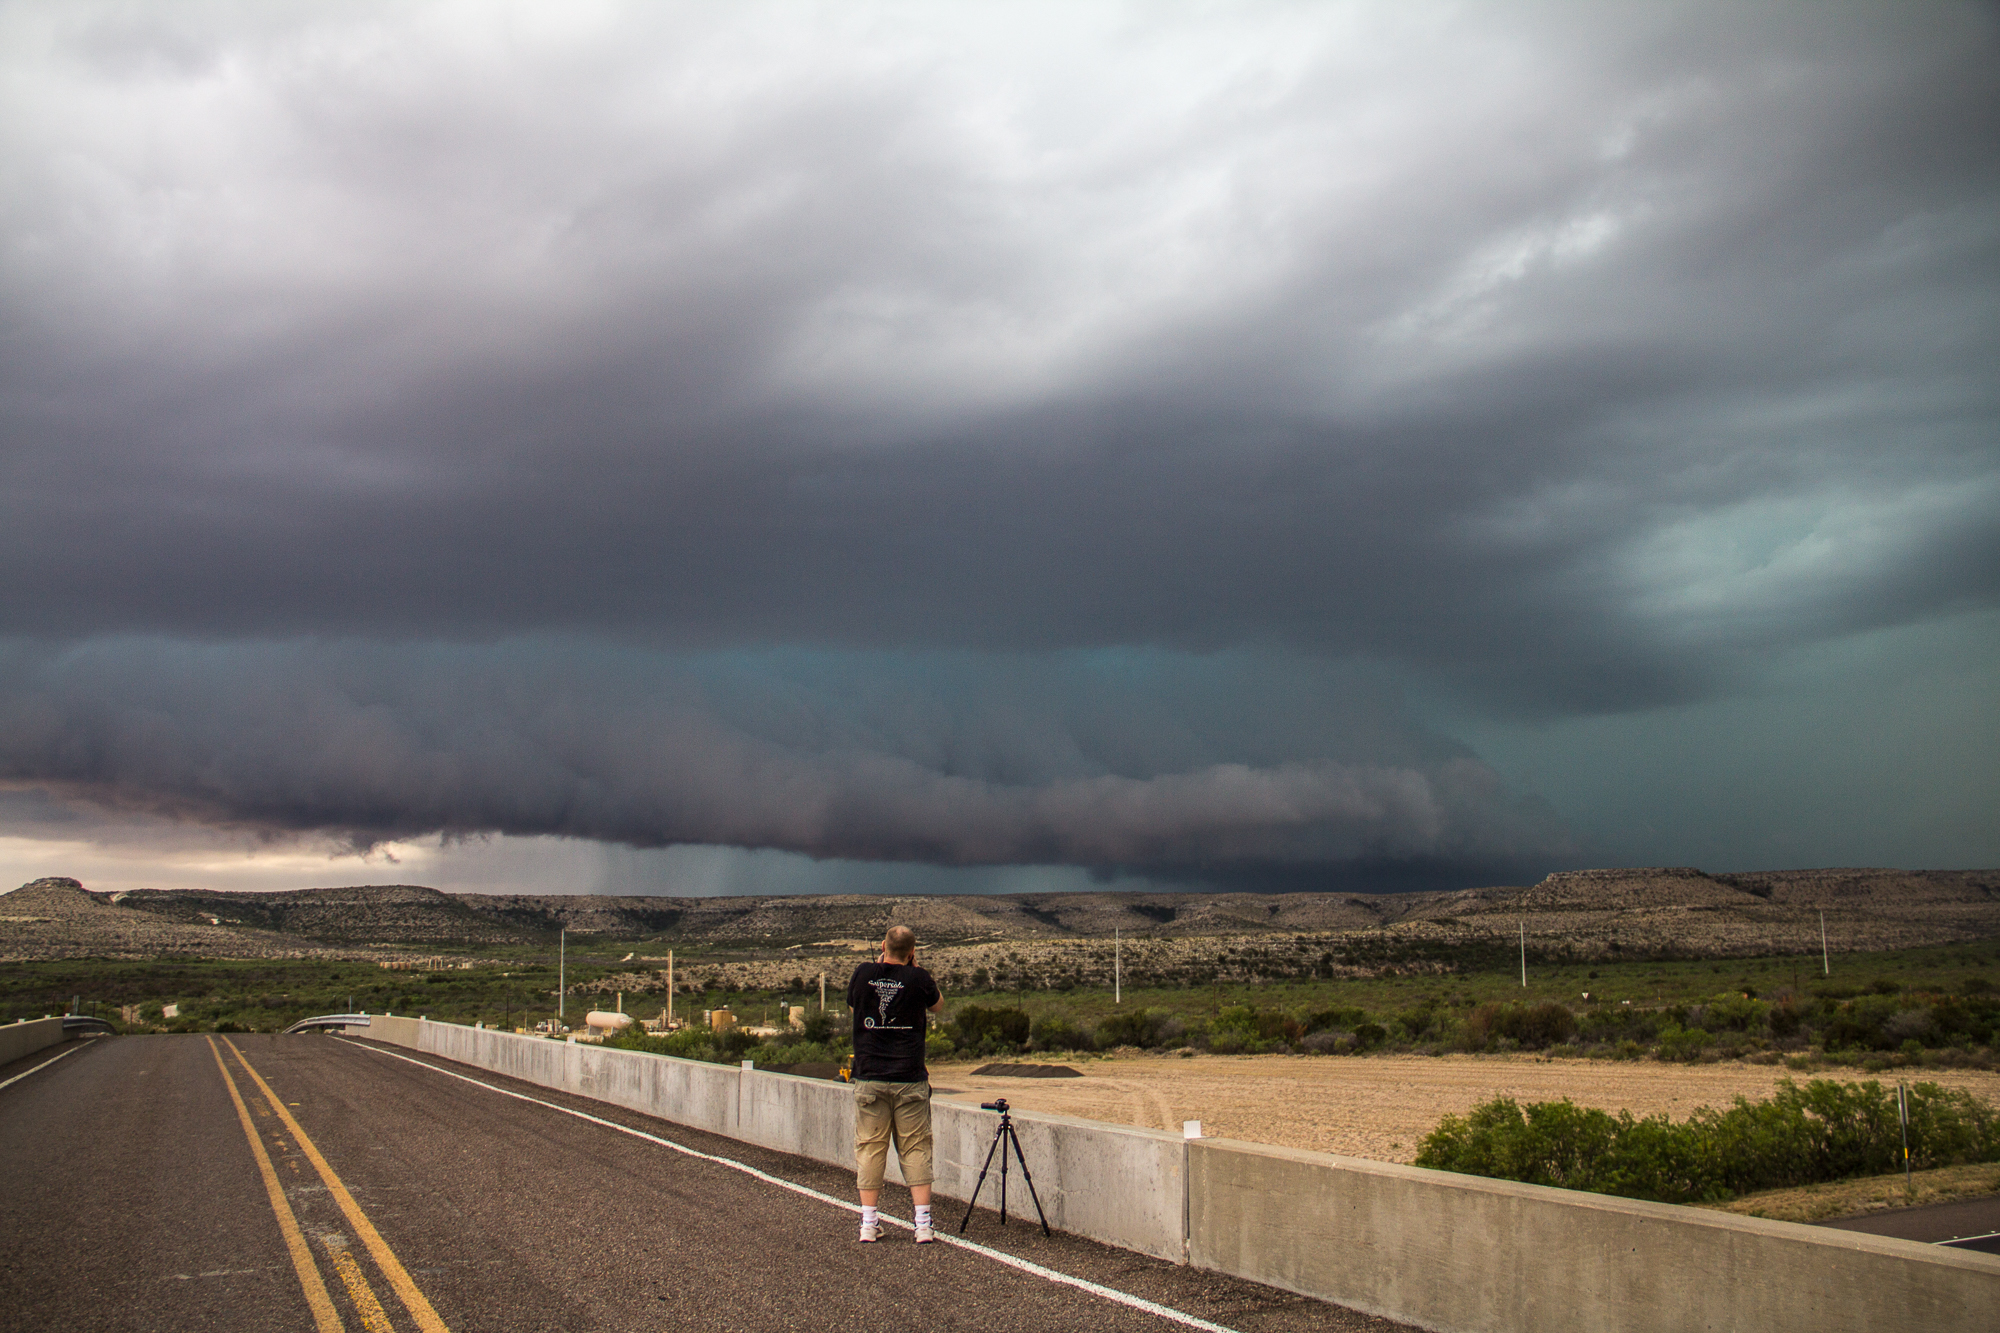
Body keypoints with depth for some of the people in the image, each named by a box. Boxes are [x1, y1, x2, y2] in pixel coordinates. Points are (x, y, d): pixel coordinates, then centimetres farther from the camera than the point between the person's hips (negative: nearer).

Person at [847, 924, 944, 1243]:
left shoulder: (863, 974, -2)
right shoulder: (918, 979, -7)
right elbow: (937, 1005, 14)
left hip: (869, 1078, 1)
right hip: (910, 1079, -1)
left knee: (869, 1148, 7)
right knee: (916, 1150, 4)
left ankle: (868, 1224, 8)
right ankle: (923, 1225, 2)